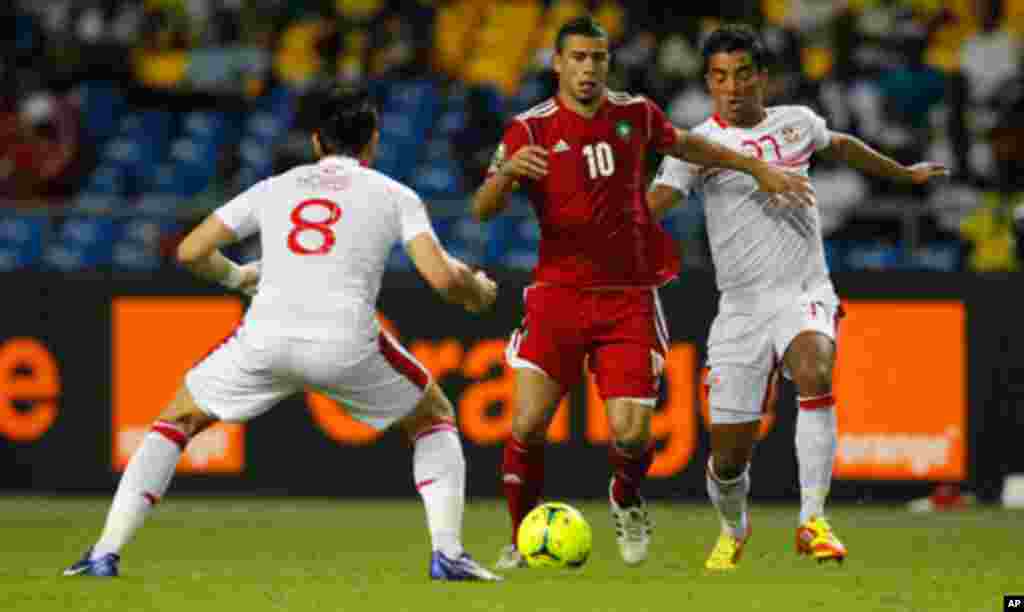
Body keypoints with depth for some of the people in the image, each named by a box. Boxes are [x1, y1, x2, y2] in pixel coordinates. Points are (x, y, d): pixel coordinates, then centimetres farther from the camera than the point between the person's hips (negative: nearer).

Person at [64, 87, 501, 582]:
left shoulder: (276, 188, 21)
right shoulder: (395, 195, 15)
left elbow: (191, 252, 18)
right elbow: (442, 278, 3)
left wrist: (236, 277, 39)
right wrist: (478, 292, 27)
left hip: (266, 337, 1)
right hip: (347, 345, -1)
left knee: (178, 420, 24)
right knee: (434, 418, 27)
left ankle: (104, 554, 12)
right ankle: (448, 554, 11)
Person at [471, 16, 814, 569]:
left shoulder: (635, 114, 3)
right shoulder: (530, 129, -6)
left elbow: (686, 145, 25)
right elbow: (483, 211, -14)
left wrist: (759, 169, 27)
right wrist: (507, 172, -35)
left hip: (629, 299, 1)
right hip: (559, 294, -1)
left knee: (631, 432, -10)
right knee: (528, 423, -13)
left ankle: (627, 501, 25)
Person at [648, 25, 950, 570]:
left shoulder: (797, 122, 9)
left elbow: (843, 146, 32)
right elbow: (651, 207, -17)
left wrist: (905, 174, 46)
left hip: (805, 294, 1)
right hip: (741, 306, -1)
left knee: (814, 372, -34)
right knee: (729, 454, -1)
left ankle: (812, 522, -30)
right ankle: (733, 530, 35)